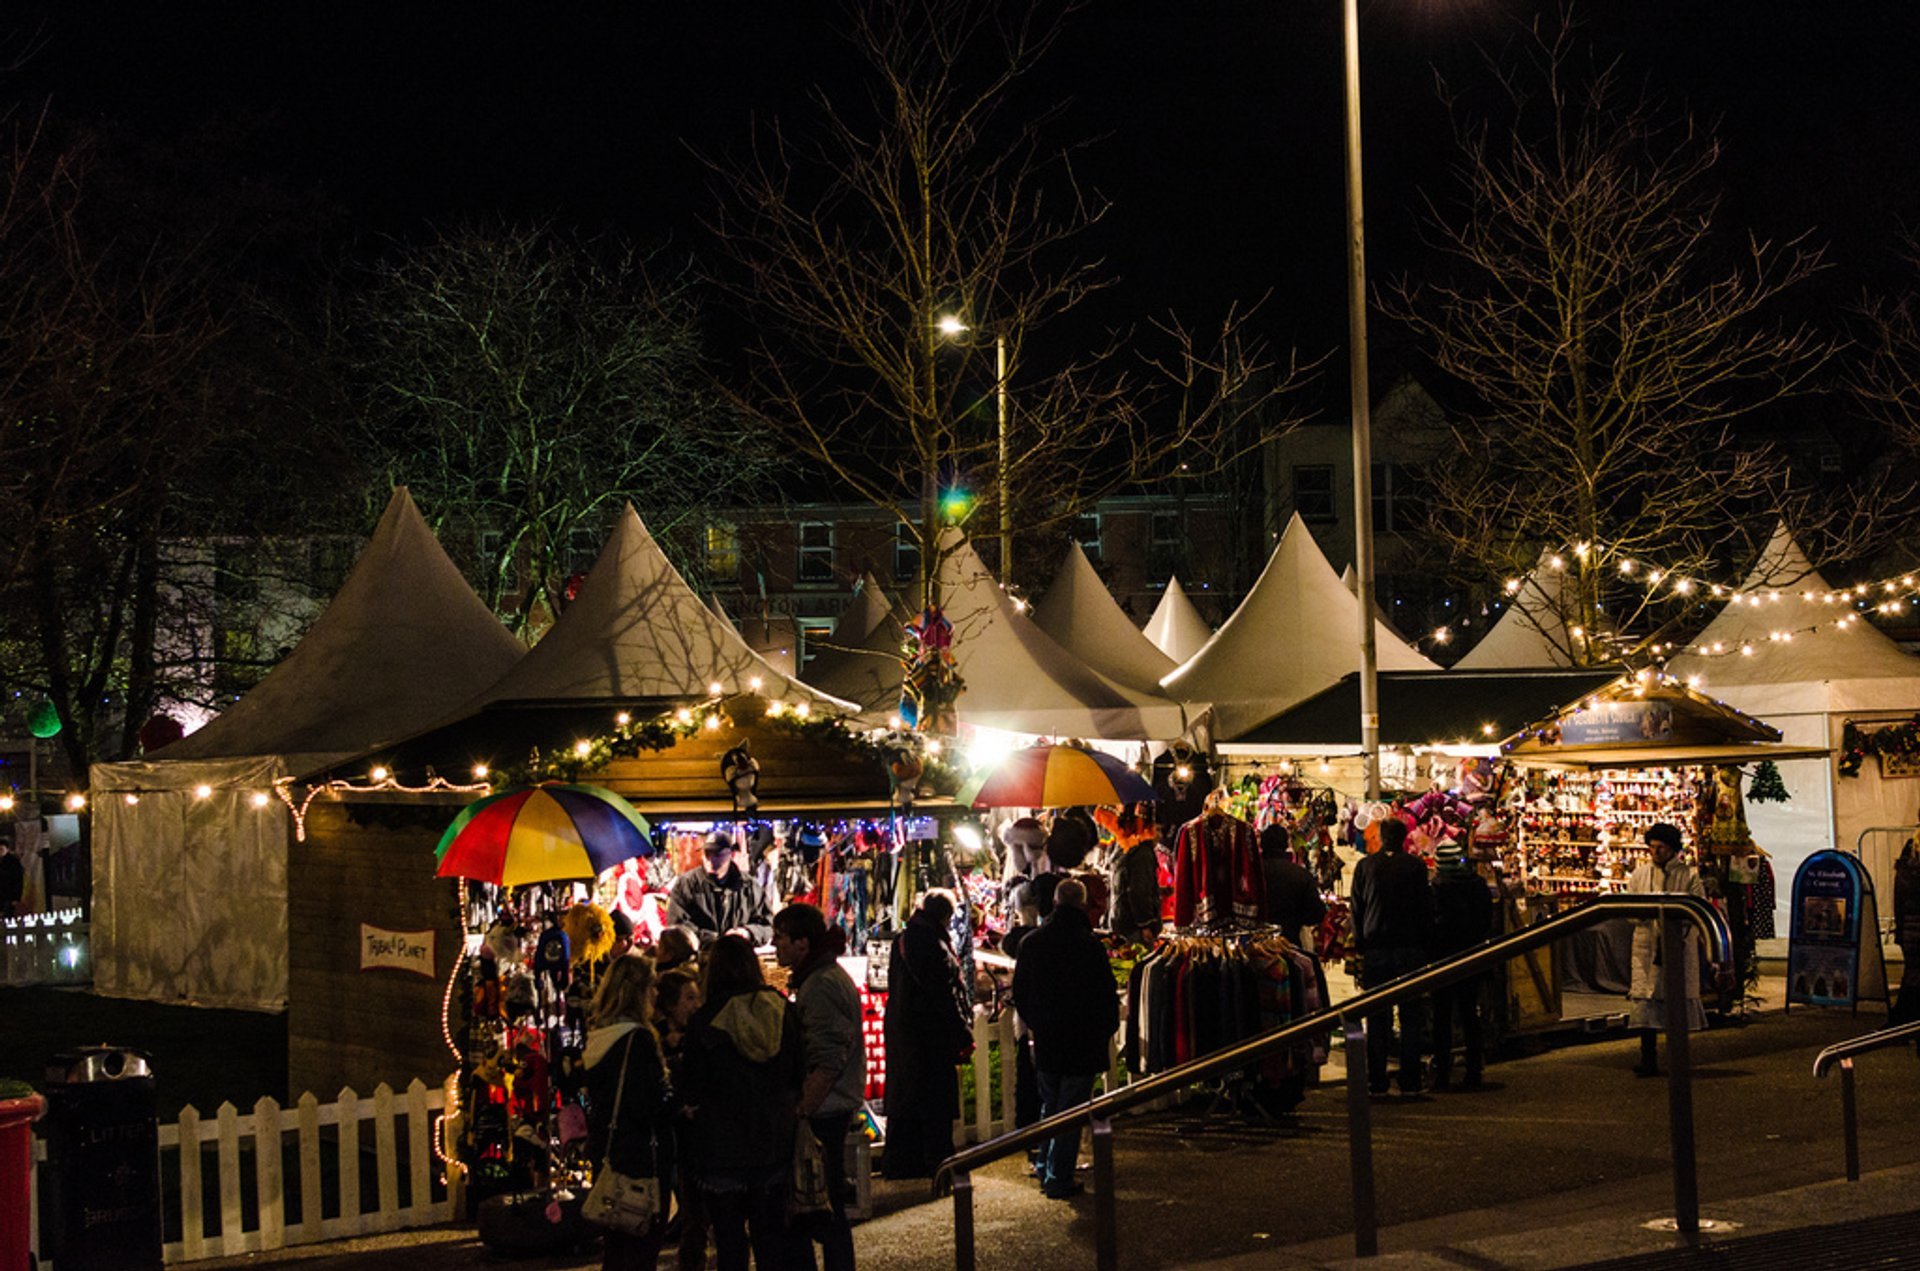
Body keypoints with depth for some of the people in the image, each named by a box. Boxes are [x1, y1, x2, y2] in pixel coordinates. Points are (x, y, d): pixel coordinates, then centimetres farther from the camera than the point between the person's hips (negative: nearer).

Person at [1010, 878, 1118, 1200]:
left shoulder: (1031, 943, 0)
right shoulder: (1089, 944, -16)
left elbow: (1020, 993, 9)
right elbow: (1106, 992, -11)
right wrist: (1107, 1029, 6)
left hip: (1045, 1041, 5)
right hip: (1083, 1041, -5)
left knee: (1049, 1108, 19)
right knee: (1071, 1112, 1)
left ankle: (1046, 1172, 27)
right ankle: (1059, 1179, 3)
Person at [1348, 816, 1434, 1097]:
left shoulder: (1365, 866, 1)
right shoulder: (1416, 865, -3)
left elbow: (1357, 908, 4)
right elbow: (1426, 908, -1)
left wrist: (1360, 946, 11)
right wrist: (1426, 944, 8)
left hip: (1375, 948, 1)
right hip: (1410, 947, -1)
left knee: (1377, 1018, 4)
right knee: (1411, 1017, 4)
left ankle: (1377, 1082, 2)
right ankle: (1409, 1082, 2)